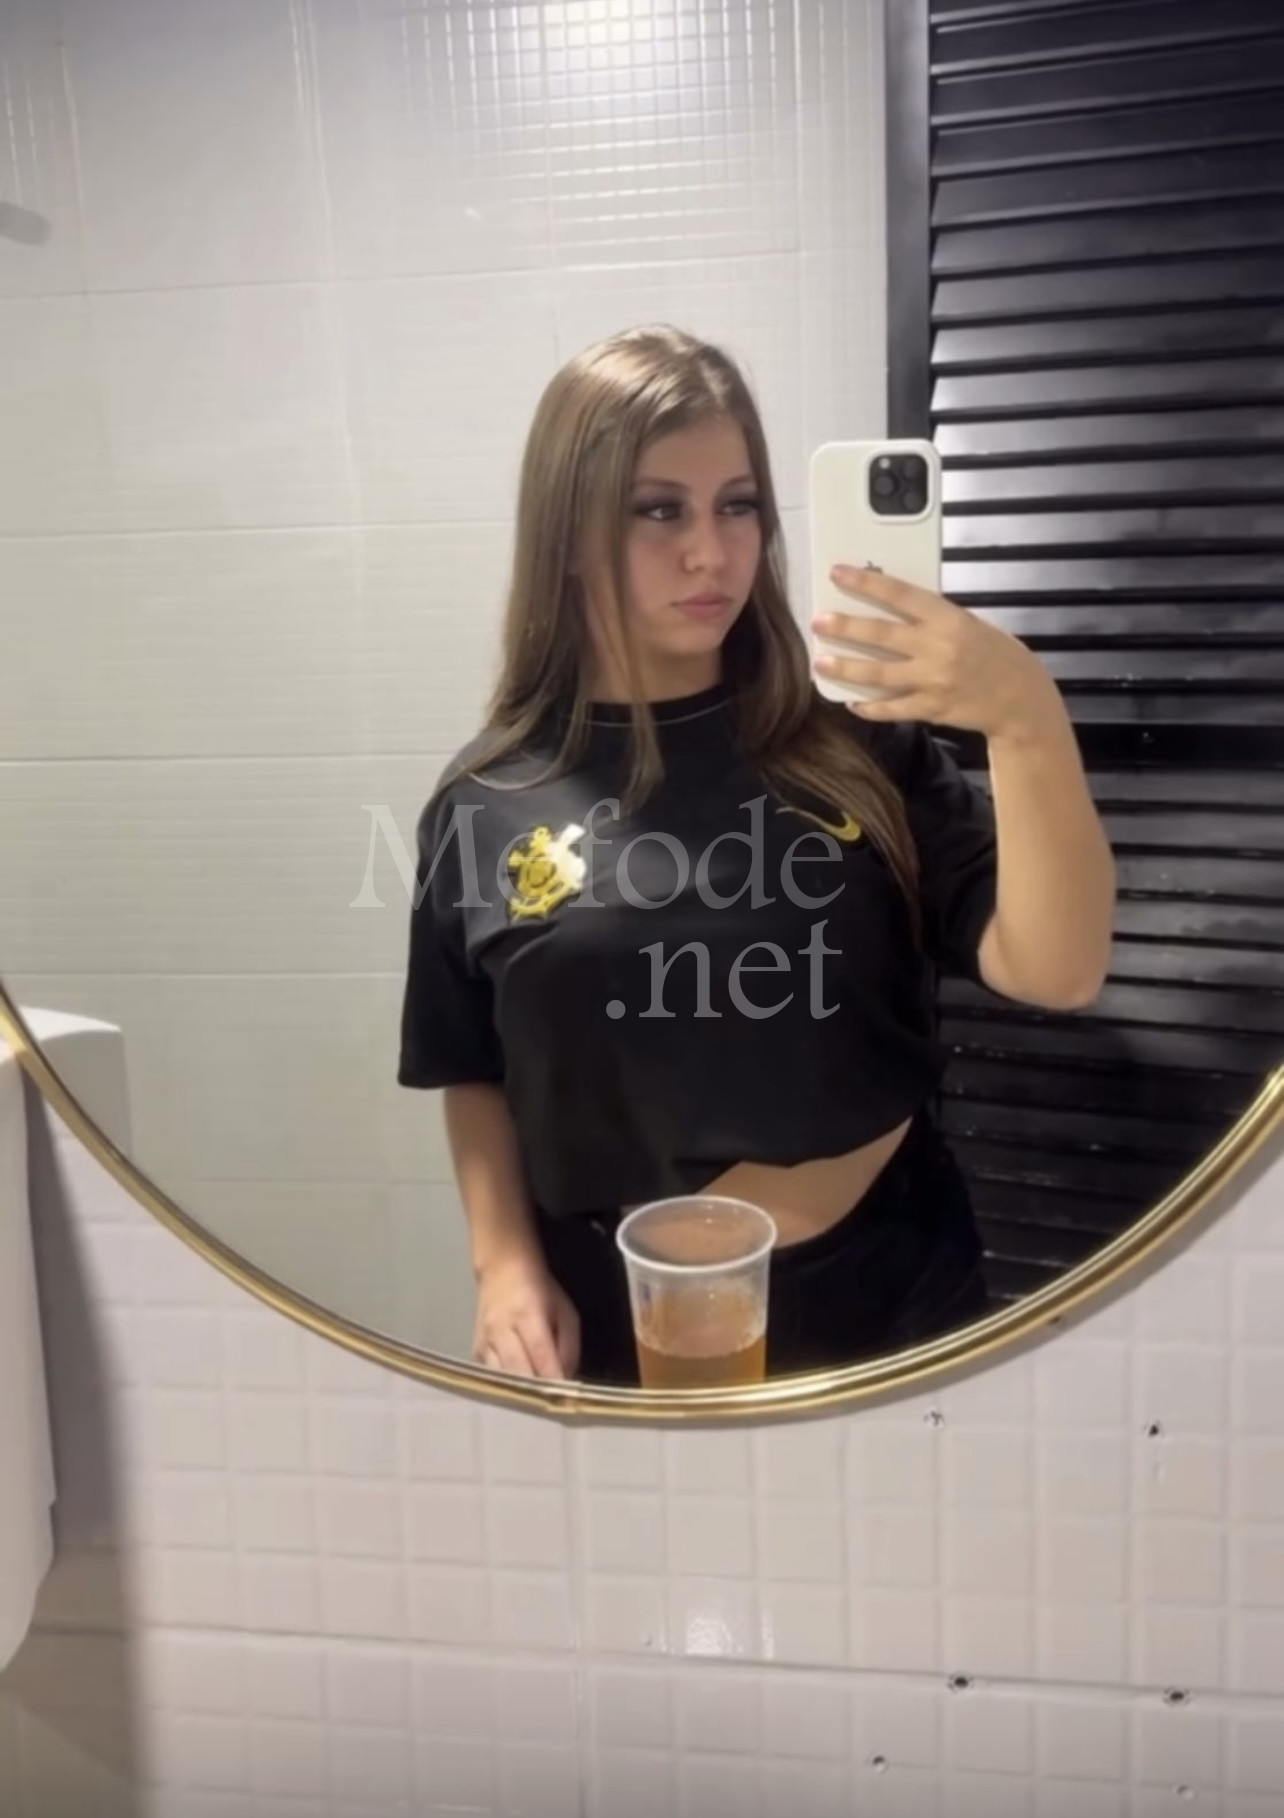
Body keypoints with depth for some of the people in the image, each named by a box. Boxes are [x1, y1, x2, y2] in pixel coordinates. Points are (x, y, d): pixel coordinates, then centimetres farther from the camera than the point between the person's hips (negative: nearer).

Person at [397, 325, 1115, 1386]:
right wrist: (506, 1264, -7)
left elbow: (1058, 974, -15)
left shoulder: (860, 753, -5)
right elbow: (475, 1077, 6)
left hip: (889, 1311, 1)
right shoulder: (485, 805, -4)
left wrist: (1029, 722, -28)